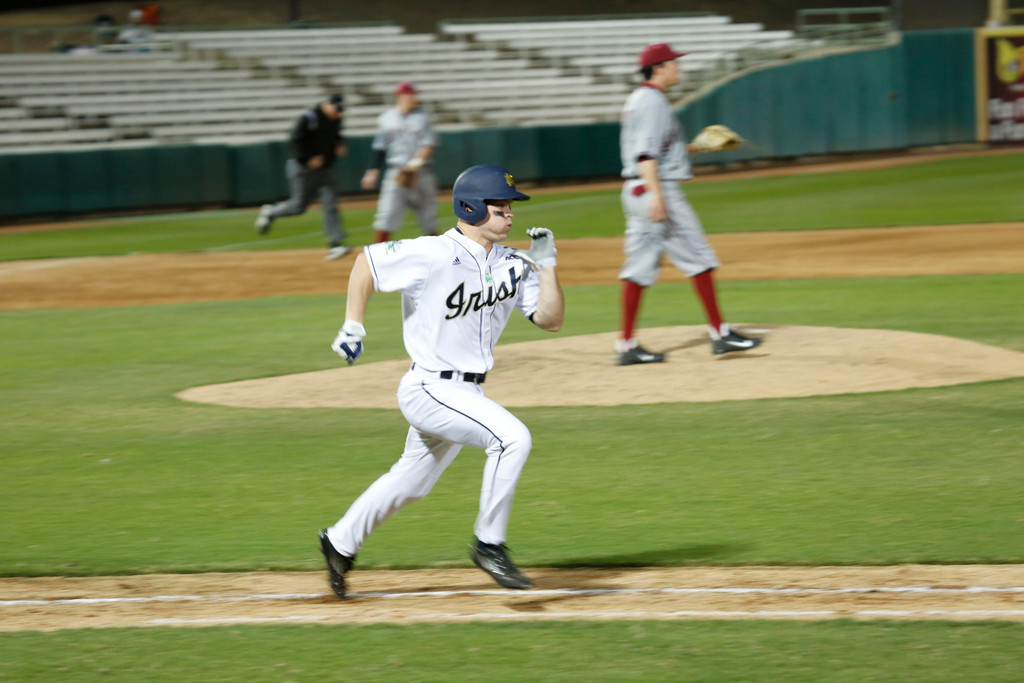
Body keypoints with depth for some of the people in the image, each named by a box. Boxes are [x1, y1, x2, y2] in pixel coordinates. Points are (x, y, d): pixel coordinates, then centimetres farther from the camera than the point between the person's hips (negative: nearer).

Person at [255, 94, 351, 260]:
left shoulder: (335, 120, 5)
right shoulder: (308, 118, -17)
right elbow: (294, 141, -18)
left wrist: (340, 144, 4)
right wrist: (309, 159, -23)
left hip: (325, 169, 6)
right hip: (304, 169, -6)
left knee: (330, 206, -4)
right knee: (299, 206, 1)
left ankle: (335, 244, -6)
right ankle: (270, 212, 29)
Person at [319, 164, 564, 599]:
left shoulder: (511, 264, 2)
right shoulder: (435, 256, -18)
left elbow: (550, 319, 2)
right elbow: (366, 262, -9)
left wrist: (546, 266, -9)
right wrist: (352, 328, -8)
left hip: (466, 394, 8)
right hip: (430, 389, -8)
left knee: (411, 482, 20)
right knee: (512, 437, -24)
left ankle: (340, 542, 38)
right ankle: (489, 544, -13)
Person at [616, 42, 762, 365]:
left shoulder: (637, 100, 18)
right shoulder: (653, 101, -12)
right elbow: (645, 152, -22)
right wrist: (656, 195, -28)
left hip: (635, 192, 10)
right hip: (659, 188, -10)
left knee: (640, 265, 6)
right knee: (697, 257, -4)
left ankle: (627, 345, 3)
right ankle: (720, 334, -1)